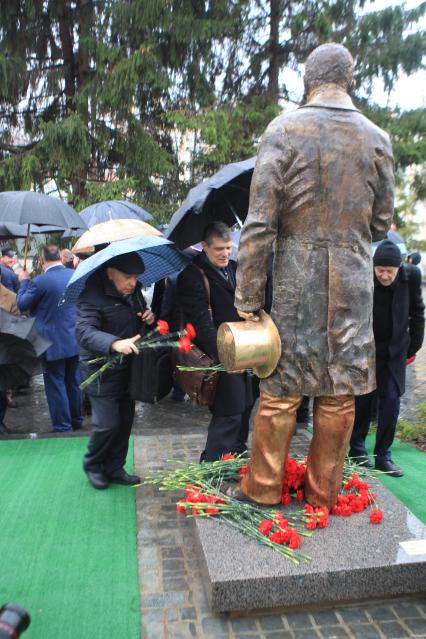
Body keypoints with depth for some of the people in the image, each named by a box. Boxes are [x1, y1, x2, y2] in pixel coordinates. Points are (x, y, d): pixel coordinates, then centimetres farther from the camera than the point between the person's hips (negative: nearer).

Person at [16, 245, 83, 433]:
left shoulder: (40, 281, -19)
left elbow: (22, 305, -5)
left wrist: (24, 281, 9)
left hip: (53, 343, -6)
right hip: (75, 340, 6)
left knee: (56, 385, 5)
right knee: (73, 381, 18)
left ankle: (63, 427, 12)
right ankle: (76, 420, 31)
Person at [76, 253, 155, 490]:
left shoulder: (134, 290, 3)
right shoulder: (93, 295, -21)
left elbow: (140, 315, 20)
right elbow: (85, 331, -32)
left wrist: (149, 316, -5)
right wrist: (115, 343, -49)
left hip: (128, 366, 7)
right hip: (102, 371, -7)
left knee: (125, 421, 13)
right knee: (107, 424, -7)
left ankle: (114, 468, 31)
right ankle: (92, 465, 23)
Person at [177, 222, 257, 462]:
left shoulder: (235, 269, 11)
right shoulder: (192, 276, -13)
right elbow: (203, 323, -21)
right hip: (220, 354, -8)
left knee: (245, 404, 18)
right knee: (230, 411, -8)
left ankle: (238, 450, 38)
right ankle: (212, 463, 6)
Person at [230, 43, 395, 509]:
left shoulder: (283, 129, -4)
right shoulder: (376, 138, 6)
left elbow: (259, 223, -9)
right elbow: (382, 223, 11)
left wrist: (247, 297, -5)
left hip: (297, 278, -2)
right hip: (354, 281, 3)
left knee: (280, 389, 7)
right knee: (339, 392, 11)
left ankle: (263, 487, 21)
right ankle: (323, 492, 25)